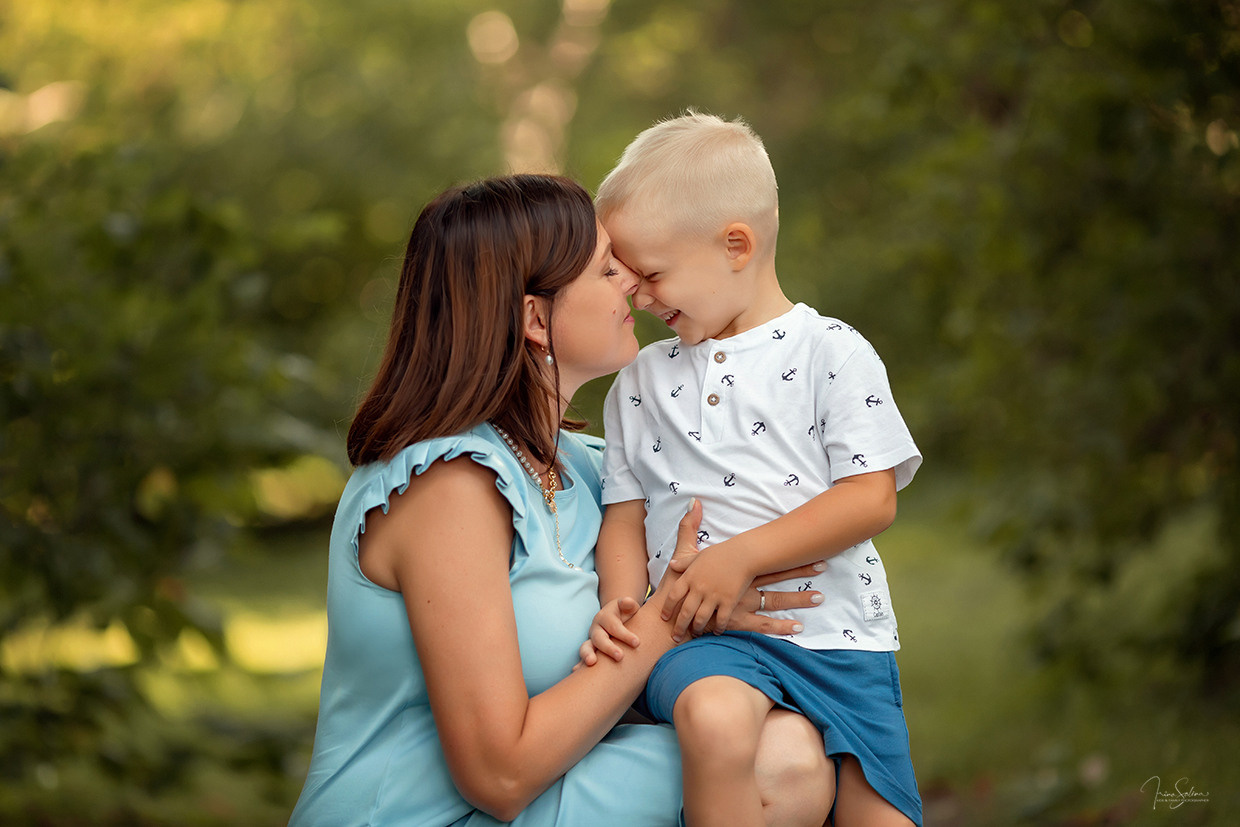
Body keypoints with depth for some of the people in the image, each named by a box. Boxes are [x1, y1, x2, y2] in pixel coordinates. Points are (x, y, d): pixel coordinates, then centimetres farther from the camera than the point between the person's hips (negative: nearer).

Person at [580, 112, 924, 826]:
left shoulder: (833, 353, 2)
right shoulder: (640, 382, 15)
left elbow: (872, 499, -7)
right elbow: (626, 514, 15)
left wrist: (740, 556, -14)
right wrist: (620, 605, -6)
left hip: (836, 629, 0)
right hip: (704, 639, 1)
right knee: (713, 715, -34)